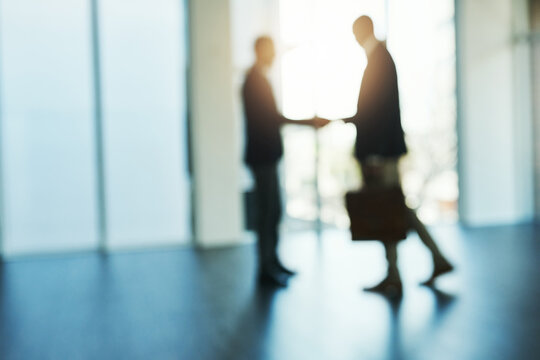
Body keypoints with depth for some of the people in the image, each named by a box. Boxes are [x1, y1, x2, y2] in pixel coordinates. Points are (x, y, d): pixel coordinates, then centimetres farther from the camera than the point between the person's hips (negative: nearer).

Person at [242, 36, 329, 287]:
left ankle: (272, 262, 26)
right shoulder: (256, 80, -14)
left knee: (272, 210, 15)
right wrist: (312, 122, -17)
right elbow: (272, 117, -19)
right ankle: (266, 269, 4)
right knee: (268, 212, -5)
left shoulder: (257, 79, 16)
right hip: (262, 156, -10)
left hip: (266, 155, 10)